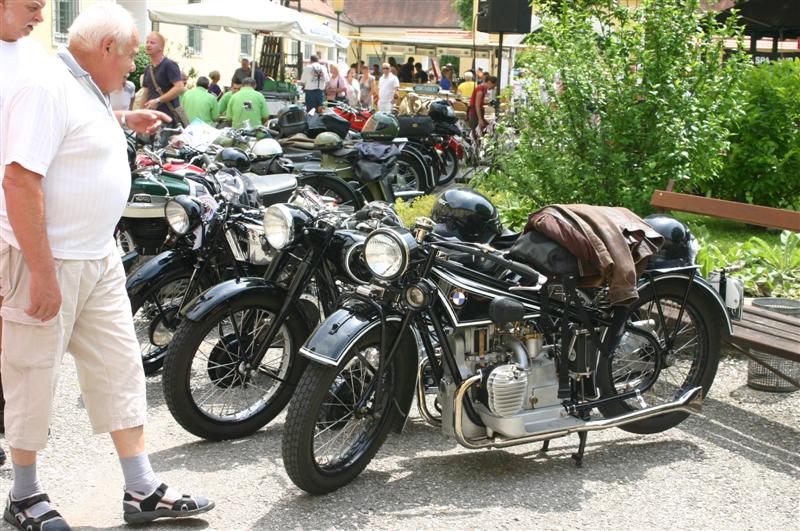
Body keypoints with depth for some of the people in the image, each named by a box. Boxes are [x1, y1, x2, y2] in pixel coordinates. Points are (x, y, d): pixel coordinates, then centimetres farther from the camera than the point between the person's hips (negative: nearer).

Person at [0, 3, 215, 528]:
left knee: (120, 367, 9)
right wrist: (43, 273, -27)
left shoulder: (85, 88, 13)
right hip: (49, 261, -10)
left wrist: (125, 119, 34)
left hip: (99, 257, 10)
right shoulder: (48, 88, -18)